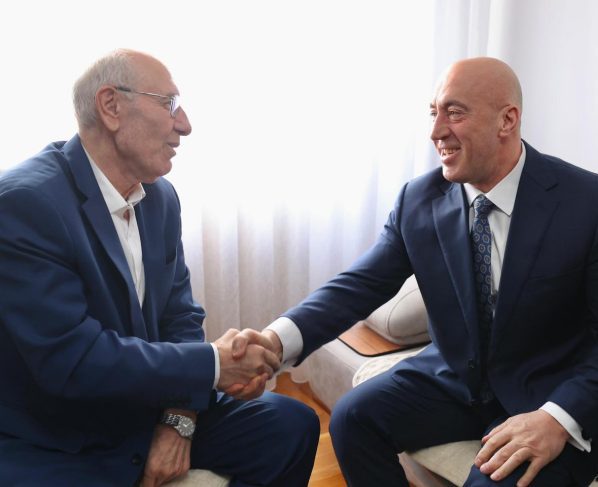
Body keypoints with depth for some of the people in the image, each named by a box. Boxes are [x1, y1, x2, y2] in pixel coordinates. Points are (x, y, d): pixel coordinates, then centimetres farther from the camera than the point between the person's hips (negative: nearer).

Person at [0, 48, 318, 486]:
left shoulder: (160, 196, 2)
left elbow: (180, 315, 6)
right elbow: (71, 358, -26)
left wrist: (179, 418, -9)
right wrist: (215, 364, -19)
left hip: (146, 415, 8)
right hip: (51, 447, -7)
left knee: (292, 426, 2)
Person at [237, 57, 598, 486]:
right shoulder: (418, 200, -6)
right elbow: (361, 284, -10)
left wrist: (558, 418, -30)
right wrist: (276, 340, -27)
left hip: (552, 397, -3)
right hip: (452, 378, 4)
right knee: (353, 417, -13)